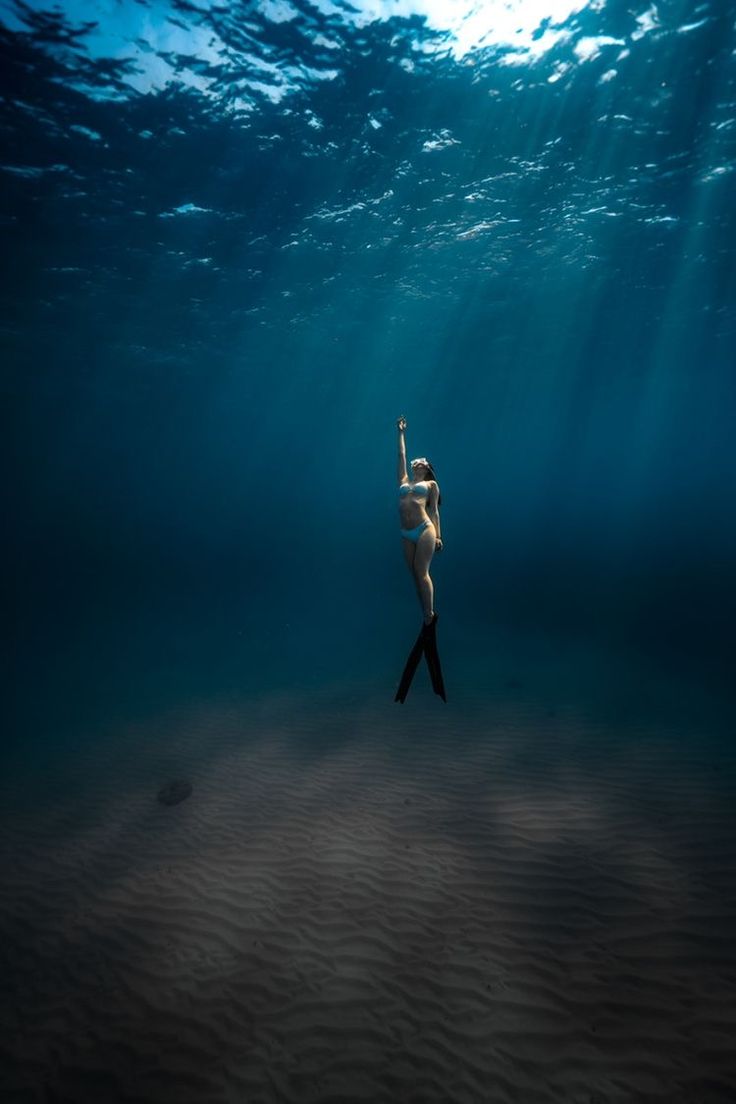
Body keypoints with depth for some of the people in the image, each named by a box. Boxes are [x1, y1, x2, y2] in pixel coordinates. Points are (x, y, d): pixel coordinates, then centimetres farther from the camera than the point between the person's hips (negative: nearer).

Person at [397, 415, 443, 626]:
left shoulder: (431, 484, 14)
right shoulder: (404, 481, 23)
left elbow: (434, 510, 8)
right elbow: (401, 455, 28)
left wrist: (438, 535, -1)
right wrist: (401, 432, 36)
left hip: (425, 530, -4)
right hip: (407, 534, 4)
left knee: (422, 572, -12)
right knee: (416, 575, 2)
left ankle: (430, 616, -9)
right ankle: (427, 616, 6)